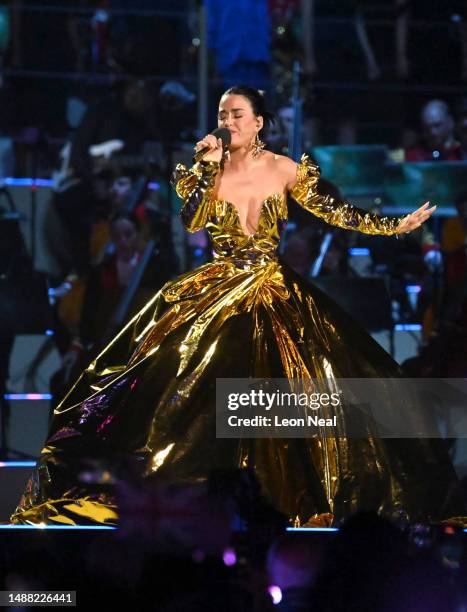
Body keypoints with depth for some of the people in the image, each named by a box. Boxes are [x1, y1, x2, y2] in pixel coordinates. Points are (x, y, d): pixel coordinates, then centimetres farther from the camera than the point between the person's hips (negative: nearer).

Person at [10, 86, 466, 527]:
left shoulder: (284, 170, 1)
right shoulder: (208, 170, 0)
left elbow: (332, 212, 6)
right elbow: (192, 222, -14)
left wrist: (396, 226, 3)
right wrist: (209, 167, -18)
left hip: (274, 292, 1)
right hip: (217, 290, -1)